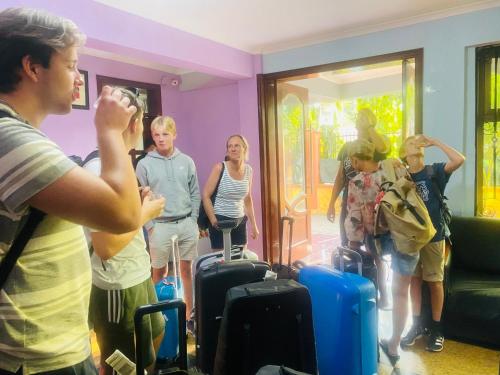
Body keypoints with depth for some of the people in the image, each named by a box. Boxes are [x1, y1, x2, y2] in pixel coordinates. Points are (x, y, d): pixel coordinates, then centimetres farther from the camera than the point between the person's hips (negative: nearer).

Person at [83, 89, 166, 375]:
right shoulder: (102, 170, -25)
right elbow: (106, 247, -29)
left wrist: (139, 201, 12)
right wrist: (146, 213, -18)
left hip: (138, 277, 9)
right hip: (118, 287, -9)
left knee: (156, 335, 29)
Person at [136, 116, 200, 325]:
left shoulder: (187, 161, 4)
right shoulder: (144, 164, -3)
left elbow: (195, 194, 8)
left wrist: (193, 220, 2)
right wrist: (149, 225, -6)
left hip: (186, 224, 2)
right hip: (160, 226, -2)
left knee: (187, 269, 11)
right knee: (159, 272, 9)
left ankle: (189, 314, 25)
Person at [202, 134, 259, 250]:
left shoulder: (248, 170, 3)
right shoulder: (219, 168, -11)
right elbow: (206, 195, -11)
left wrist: (253, 224, 13)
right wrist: (213, 221, -16)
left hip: (240, 221, 5)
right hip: (220, 220, -4)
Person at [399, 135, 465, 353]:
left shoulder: (434, 171, -4)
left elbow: (459, 160, -22)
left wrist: (434, 142, -15)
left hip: (433, 235, -3)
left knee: (434, 281, 6)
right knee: (414, 280, 11)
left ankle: (436, 328, 21)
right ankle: (417, 325, 25)